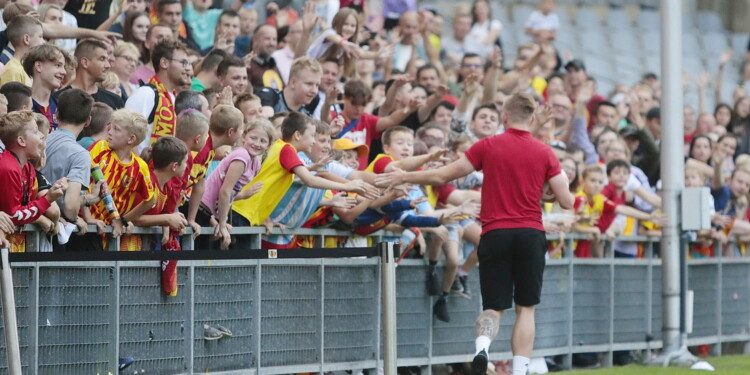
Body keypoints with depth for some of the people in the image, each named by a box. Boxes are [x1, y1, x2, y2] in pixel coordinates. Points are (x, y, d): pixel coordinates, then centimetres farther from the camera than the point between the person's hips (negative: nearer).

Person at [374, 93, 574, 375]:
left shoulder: (488, 146, 0)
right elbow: (566, 201, 2)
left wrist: (403, 177, 15)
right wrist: (563, 180, 23)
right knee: (526, 308, 9)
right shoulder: (544, 153, 2)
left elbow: (443, 176, 2)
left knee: (493, 307, 7)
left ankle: (482, 345, -24)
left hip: (495, 233, 0)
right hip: (530, 233, 0)